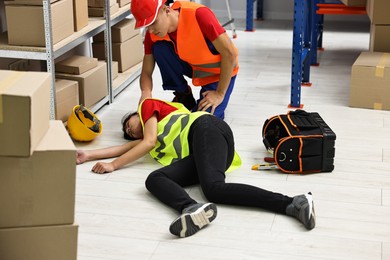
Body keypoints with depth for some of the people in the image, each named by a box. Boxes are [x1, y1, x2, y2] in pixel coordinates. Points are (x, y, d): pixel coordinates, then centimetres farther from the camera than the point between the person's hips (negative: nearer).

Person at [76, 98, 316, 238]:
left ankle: (293, 203, -47)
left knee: (214, 188, -33)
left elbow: (149, 142, 10)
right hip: (197, 156, 6)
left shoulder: (148, 105, 24)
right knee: (154, 179, -21)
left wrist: (114, 165, 12)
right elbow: (126, 148, 35)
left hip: (205, 128, -6)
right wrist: (88, 155, 35)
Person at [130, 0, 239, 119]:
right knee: (159, 48, -22)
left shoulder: (198, 14, -33)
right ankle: (183, 96, -2)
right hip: (192, 66, 5)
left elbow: (230, 53, -29)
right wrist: (146, 93, -32)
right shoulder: (153, 34, -16)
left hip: (219, 72, -5)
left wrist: (220, 94, -24)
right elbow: (146, 72, -9)